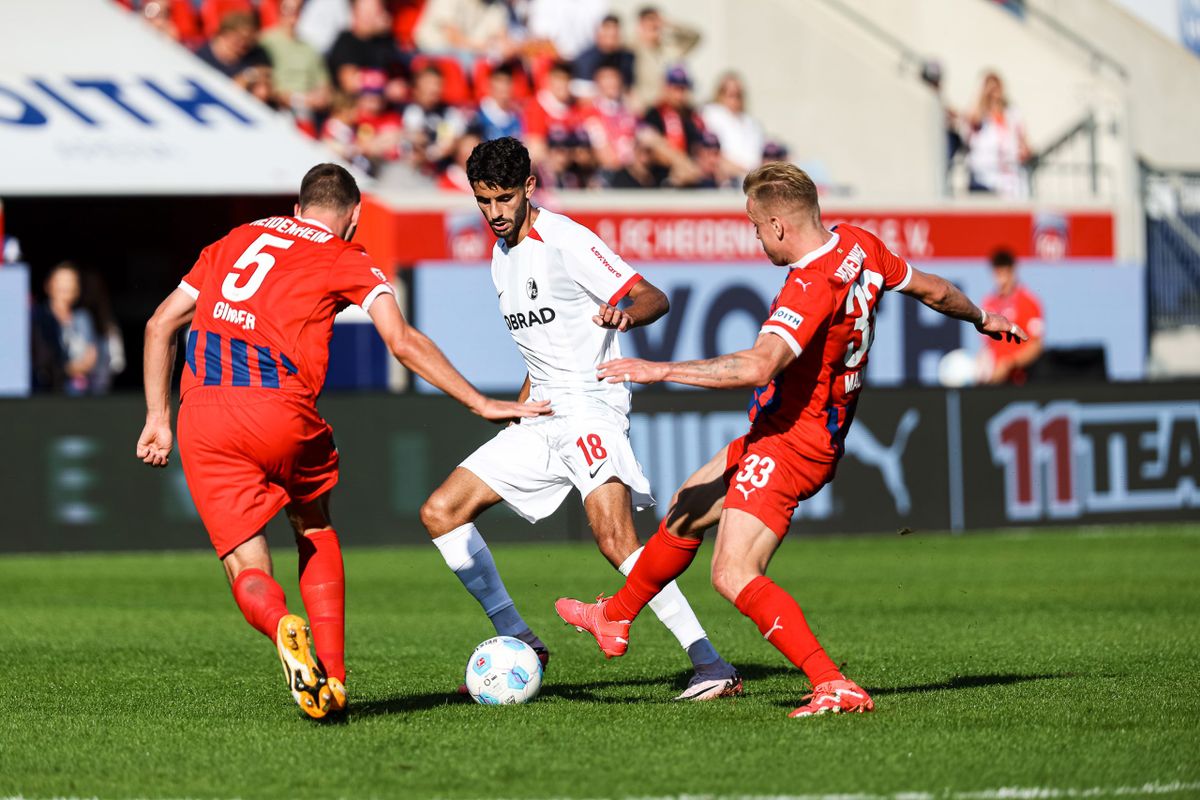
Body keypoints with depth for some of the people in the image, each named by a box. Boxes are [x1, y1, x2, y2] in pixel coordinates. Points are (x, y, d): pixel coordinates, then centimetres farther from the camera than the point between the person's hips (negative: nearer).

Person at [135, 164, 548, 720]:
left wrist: (158, 418, 26)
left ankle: (282, 627, -29)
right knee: (315, 533, 25)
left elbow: (160, 325, 24)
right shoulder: (346, 260, 13)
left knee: (247, 572, 5)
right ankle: (332, 681, 15)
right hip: (280, 412, -2)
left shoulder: (237, 241, 26)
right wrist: (481, 405, 7)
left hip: (200, 415, 2)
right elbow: (403, 342, 2)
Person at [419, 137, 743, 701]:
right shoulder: (501, 257, 15)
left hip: (592, 406, -9)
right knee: (440, 513, 4)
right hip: (542, 417, 9)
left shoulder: (565, 241, -11)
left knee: (615, 539, -27)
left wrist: (625, 314, -38)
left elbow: (653, 297, -17)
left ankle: (712, 667, -26)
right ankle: (520, 646, 10)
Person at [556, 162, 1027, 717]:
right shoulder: (858, 247, 1)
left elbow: (757, 366, -41)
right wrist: (981, 319, 37)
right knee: (687, 511, 24)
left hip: (790, 446, -11)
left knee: (733, 576, -16)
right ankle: (614, 618, 43)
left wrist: (661, 370, -37)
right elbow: (933, 290, 17)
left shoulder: (811, 286, -28)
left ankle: (833, 686, -21)